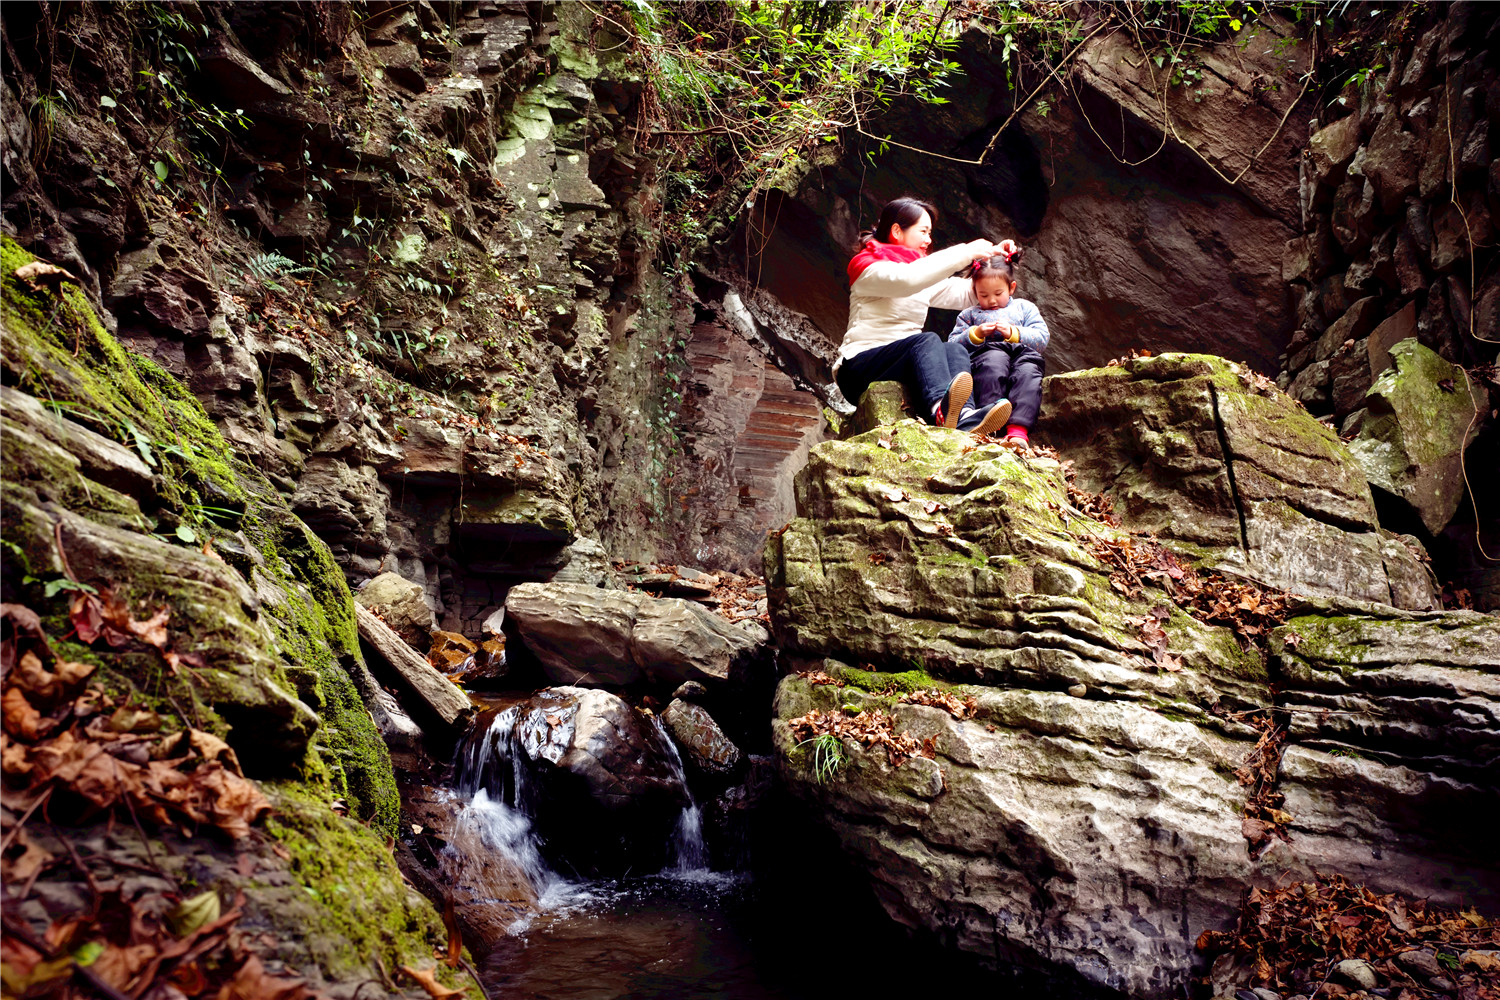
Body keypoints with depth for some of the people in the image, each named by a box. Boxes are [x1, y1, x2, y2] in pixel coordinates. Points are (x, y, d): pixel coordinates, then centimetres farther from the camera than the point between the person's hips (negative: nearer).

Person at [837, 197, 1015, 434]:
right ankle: (940, 408, -63)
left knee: (955, 350, -22)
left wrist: (994, 258, 12)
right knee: (927, 341, -31)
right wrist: (966, 253, -18)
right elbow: (907, 279, -22)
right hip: (859, 368, -7)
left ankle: (966, 420, -51)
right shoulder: (867, 265, -1)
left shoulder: (923, 276, 25)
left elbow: (965, 294, 25)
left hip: (903, 367, 7)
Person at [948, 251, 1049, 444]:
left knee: (1028, 370, -36)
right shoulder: (969, 314, 29)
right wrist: (976, 334, -2)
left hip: (1023, 354, 1)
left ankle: (1018, 429, -51)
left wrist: (1013, 333, -2)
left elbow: (1042, 338, 13)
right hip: (986, 354, -1)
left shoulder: (1024, 307, 28)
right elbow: (952, 345, 14)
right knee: (994, 360, -39)